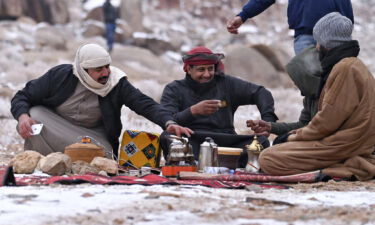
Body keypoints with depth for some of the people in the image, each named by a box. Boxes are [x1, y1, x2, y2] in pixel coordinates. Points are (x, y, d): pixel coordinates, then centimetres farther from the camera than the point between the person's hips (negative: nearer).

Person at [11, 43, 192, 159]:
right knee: (34, 116, -32)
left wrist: (169, 123, -39)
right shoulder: (59, 75, -18)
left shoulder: (116, 83, -14)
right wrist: (23, 117, -34)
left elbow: (144, 104, -21)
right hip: (54, 128, -1)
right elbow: (22, 97, -11)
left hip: (92, 133, 1)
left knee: (104, 154, -31)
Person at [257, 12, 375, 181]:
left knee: (267, 160, -15)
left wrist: (299, 135, -5)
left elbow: (329, 120, -19)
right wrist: (301, 133, 10)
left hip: (342, 145, -11)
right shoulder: (353, 65, 17)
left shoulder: (345, 68, -17)